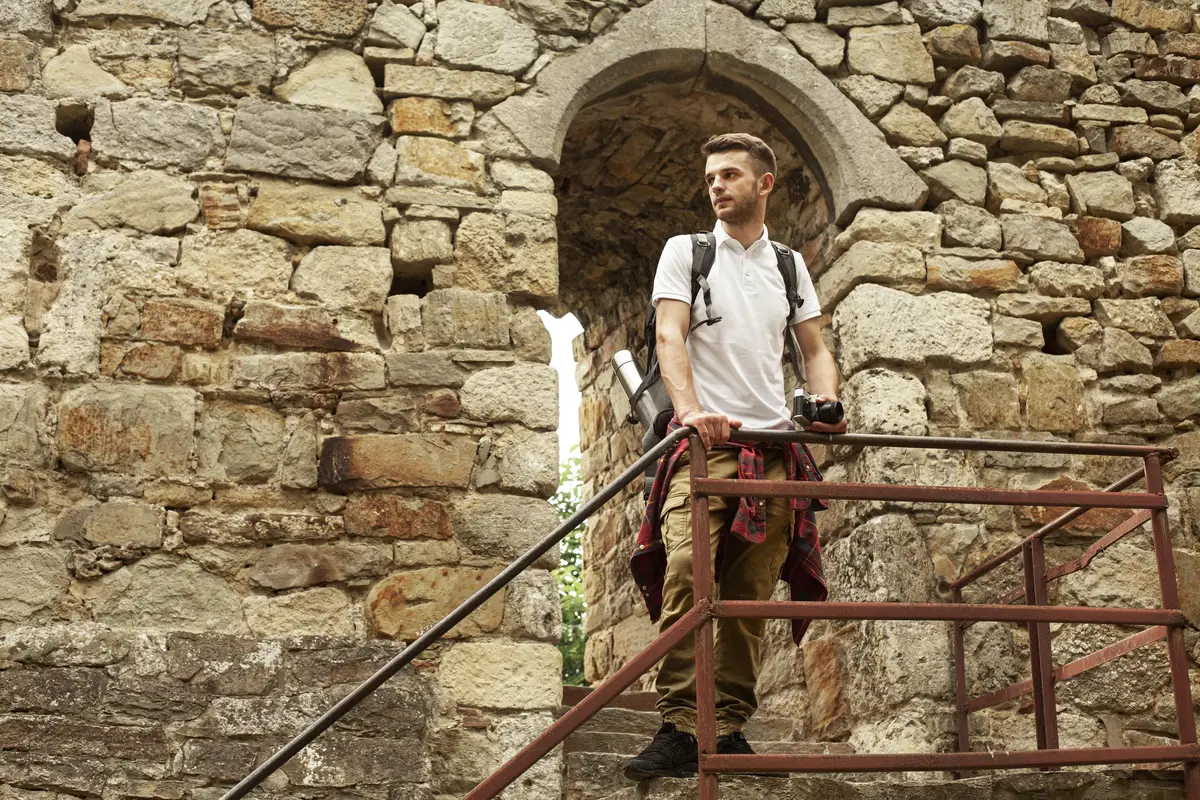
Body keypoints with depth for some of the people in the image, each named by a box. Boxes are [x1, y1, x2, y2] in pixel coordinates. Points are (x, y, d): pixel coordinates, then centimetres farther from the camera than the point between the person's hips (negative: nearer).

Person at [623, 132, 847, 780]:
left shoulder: (789, 265, 19)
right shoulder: (685, 252, 9)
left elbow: (815, 349, 19)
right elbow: (669, 338, -4)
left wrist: (826, 404, -3)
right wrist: (691, 408, -21)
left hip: (773, 448, 3)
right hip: (704, 443, -3)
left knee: (750, 597, 1)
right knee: (685, 580, -18)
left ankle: (731, 730, 9)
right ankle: (678, 731, -15)